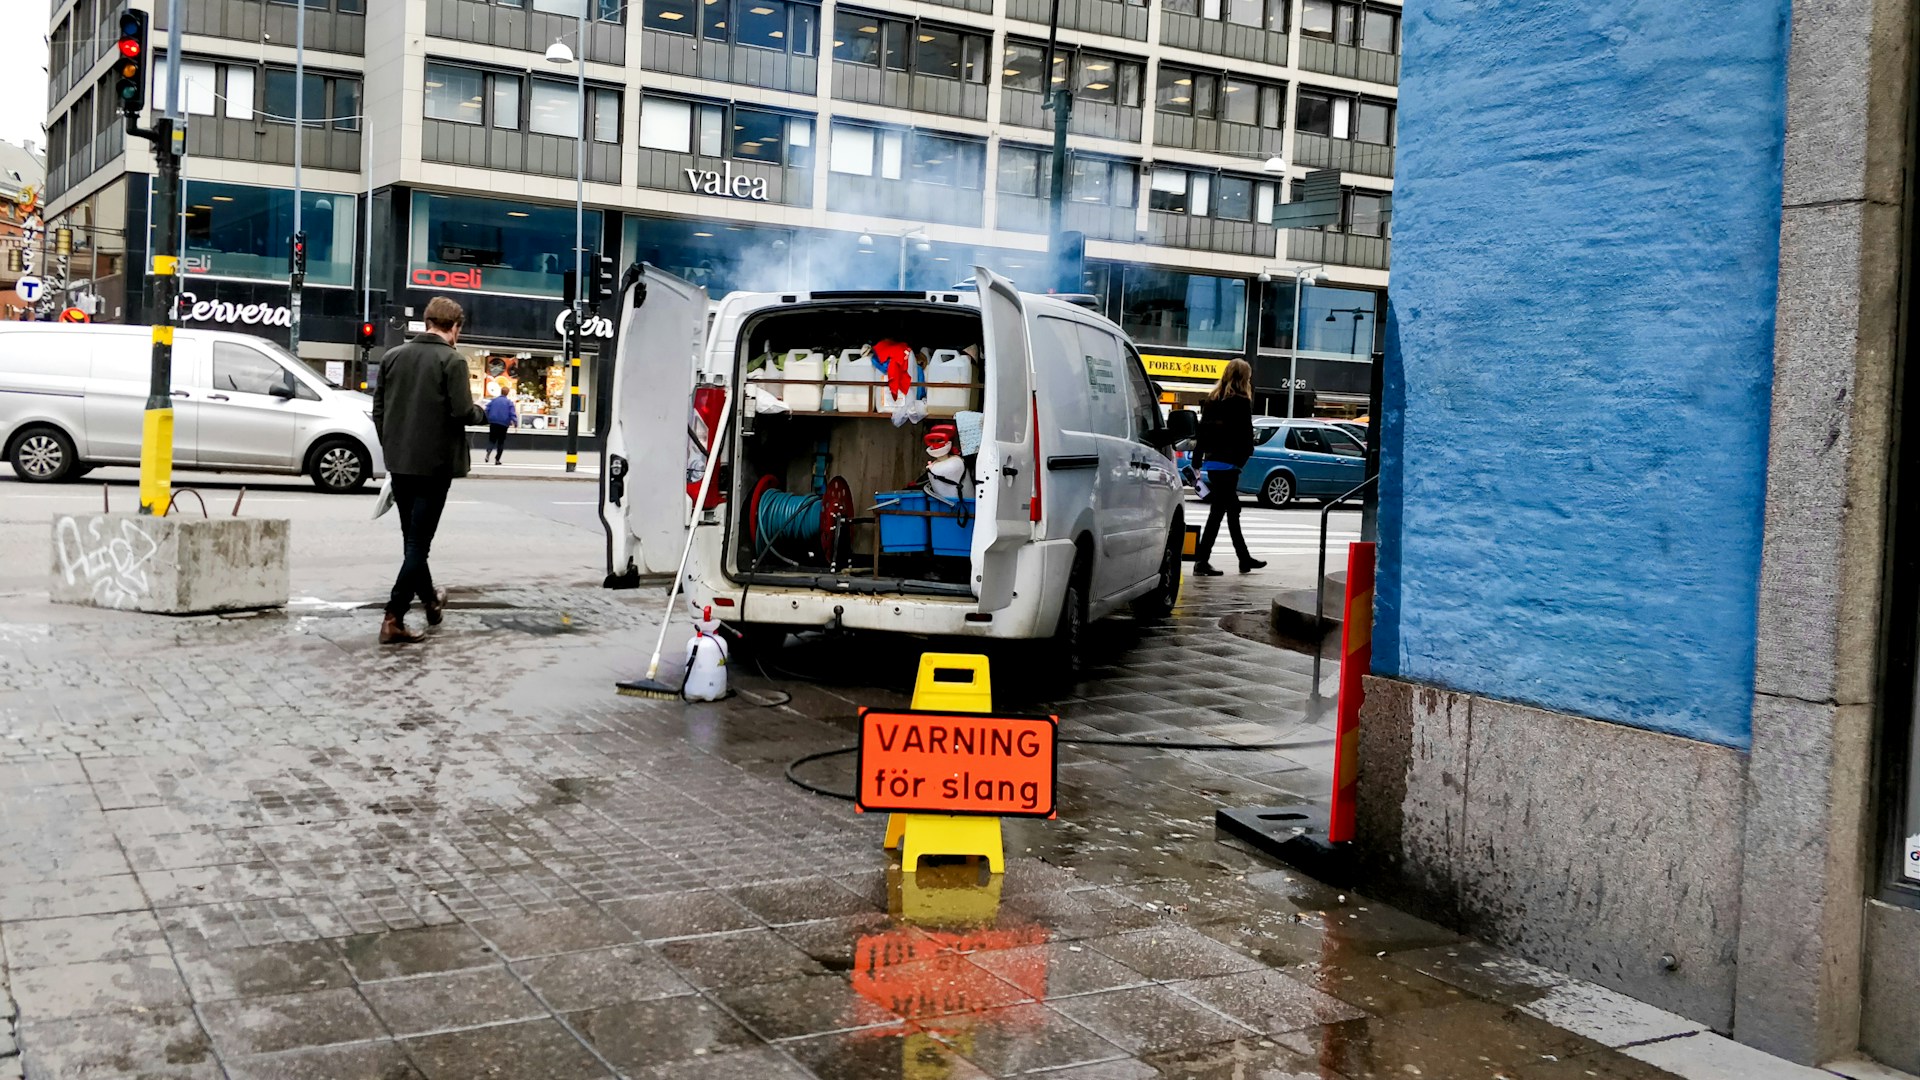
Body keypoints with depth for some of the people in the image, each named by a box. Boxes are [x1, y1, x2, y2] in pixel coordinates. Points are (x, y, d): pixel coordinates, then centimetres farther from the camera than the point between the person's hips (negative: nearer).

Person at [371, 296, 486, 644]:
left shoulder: (392, 356, 5)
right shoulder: (452, 360, -12)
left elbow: (378, 410, 8)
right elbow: (462, 412, -18)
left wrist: (390, 448, 18)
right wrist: (482, 414, 3)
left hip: (399, 462, 6)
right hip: (434, 463, -6)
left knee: (413, 538, 20)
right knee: (419, 542, -1)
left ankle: (429, 600, 38)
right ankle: (393, 619, -6)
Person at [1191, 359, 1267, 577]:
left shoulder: (1212, 398, 11)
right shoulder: (1241, 402, -9)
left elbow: (1202, 428, 12)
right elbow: (1246, 434, -11)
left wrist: (1197, 458, 14)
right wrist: (1244, 456, 0)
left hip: (1212, 462, 8)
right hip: (1228, 462, -8)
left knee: (1232, 510, 17)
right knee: (1218, 511, -5)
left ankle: (1245, 559, 26)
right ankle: (1201, 560, -8)